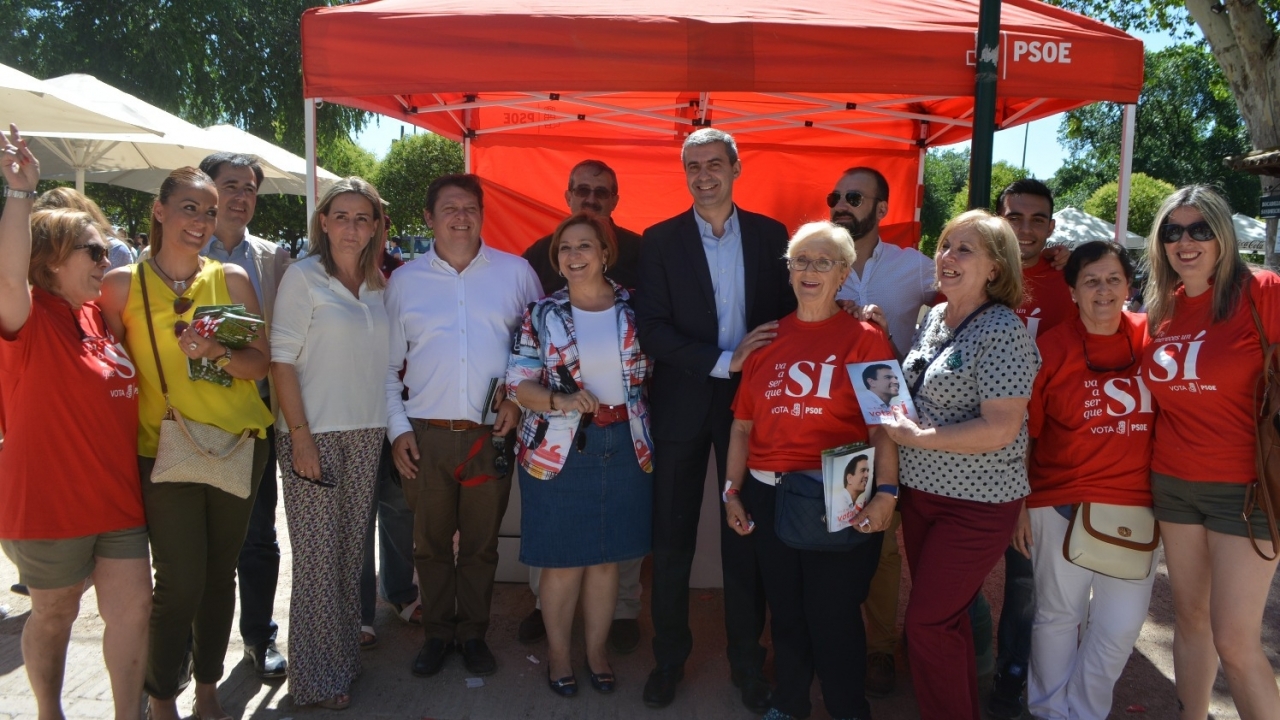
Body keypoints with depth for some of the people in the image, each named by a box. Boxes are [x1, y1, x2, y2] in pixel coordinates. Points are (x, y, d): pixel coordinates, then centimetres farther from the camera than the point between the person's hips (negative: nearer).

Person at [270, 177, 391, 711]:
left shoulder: (379, 286, 11)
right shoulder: (302, 277, -5)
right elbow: (281, 360, -9)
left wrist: (391, 428, 9)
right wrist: (300, 436, -14)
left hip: (367, 436, 5)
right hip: (315, 434, -5)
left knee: (351, 552, 12)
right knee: (318, 557, 1)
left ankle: (345, 657, 27)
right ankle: (317, 677, 15)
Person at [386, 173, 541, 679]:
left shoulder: (516, 273, 4)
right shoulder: (404, 281, 6)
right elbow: (388, 365, 8)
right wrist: (397, 428, 1)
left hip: (491, 435, -1)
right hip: (425, 437, 1)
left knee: (481, 544, 11)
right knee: (431, 543, 12)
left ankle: (473, 634, 28)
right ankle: (437, 633, 30)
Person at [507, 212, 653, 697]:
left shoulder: (635, 307, 1)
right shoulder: (542, 315, -1)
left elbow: (654, 368, 8)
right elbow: (517, 384, -4)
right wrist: (559, 400, -20)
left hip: (624, 447, 1)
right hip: (559, 451, -1)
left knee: (606, 558, 11)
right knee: (563, 561, 6)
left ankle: (597, 650, 29)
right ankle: (558, 653, 26)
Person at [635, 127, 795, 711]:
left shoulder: (771, 235, 3)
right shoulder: (660, 240, -1)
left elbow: (788, 314, 6)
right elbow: (652, 329, -9)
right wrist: (725, 361, -18)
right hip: (682, 402, 0)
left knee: (747, 537, 10)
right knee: (671, 540, 9)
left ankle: (746, 661, 27)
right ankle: (668, 658, 26)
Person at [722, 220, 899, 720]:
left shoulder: (864, 338, -4)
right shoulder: (768, 339, 7)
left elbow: (883, 424, -10)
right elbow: (743, 423, 9)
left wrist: (887, 491, -21)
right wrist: (732, 491, 8)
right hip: (768, 496, 4)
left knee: (833, 617, 5)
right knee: (785, 611, 18)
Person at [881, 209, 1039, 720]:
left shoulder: (1002, 332, -18)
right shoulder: (934, 317, 7)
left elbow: (1001, 429, -24)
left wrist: (916, 437, -20)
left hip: (977, 504, -8)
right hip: (922, 490, 8)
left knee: (929, 621, -2)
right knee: (943, 616, 18)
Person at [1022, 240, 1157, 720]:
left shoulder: (1150, 338, 0)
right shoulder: (1050, 348, -5)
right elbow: (1020, 434, -1)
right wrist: (1019, 505, -1)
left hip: (1136, 504, 2)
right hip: (1059, 502, -2)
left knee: (1121, 626, 7)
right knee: (1057, 615, 11)